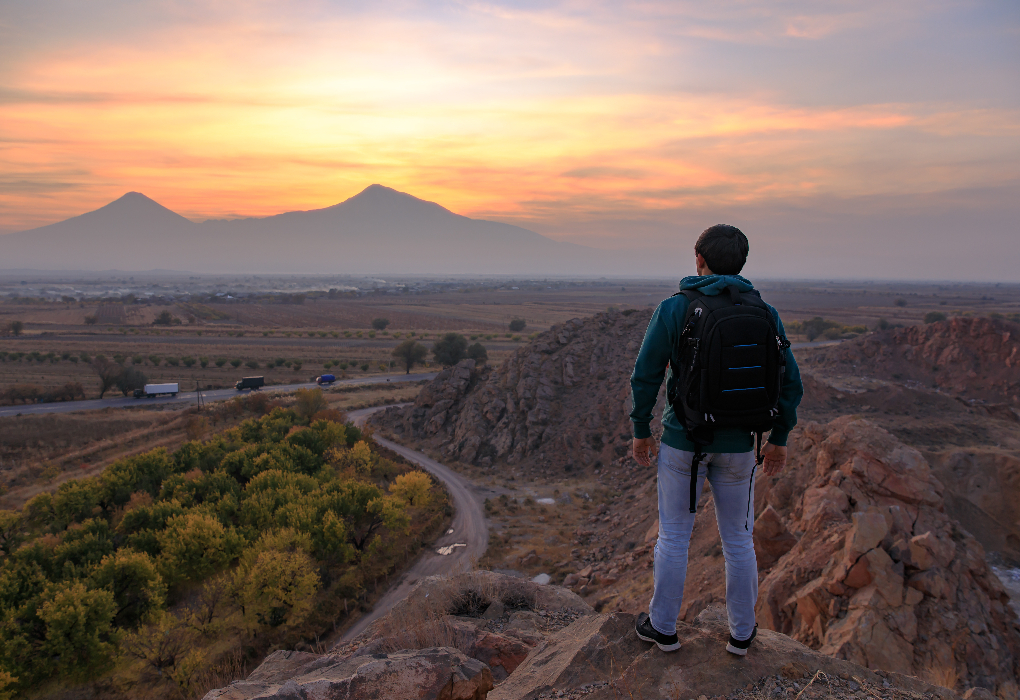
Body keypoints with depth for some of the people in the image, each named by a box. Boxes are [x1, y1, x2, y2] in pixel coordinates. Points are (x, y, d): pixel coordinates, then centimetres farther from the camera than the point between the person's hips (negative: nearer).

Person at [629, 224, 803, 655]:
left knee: (673, 536, 13)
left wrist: (641, 430, 3)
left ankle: (663, 627, 26)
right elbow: (789, 383, 0)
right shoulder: (764, 315, -3)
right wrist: (779, 438, 12)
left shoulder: (673, 309, -11)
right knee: (738, 539, 17)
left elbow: (646, 375, -10)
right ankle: (742, 632, 31)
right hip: (738, 447, 2)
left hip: (683, 441, -2)